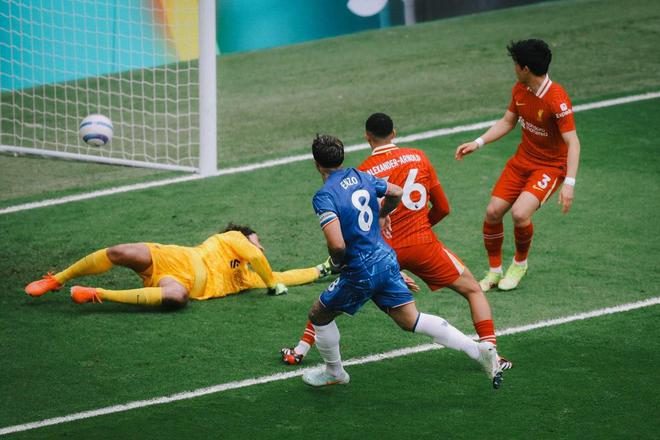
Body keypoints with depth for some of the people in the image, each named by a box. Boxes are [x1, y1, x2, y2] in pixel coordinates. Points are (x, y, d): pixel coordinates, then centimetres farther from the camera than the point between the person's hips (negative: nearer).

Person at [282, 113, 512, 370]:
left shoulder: (362, 173, -3)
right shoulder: (418, 157, 3)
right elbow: (443, 208, 9)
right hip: (423, 243, 0)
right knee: (473, 291, 15)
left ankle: (300, 351, 18)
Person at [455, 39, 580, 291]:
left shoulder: (556, 99, -27)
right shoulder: (520, 90, -3)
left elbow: (573, 142, -28)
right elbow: (507, 122, 14)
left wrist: (569, 183, -35)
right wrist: (477, 143, 4)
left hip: (550, 166, -7)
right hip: (523, 159, 7)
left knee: (520, 213, -25)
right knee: (493, 212, -2)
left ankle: (520, 264, 5)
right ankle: (494, 271, 18)